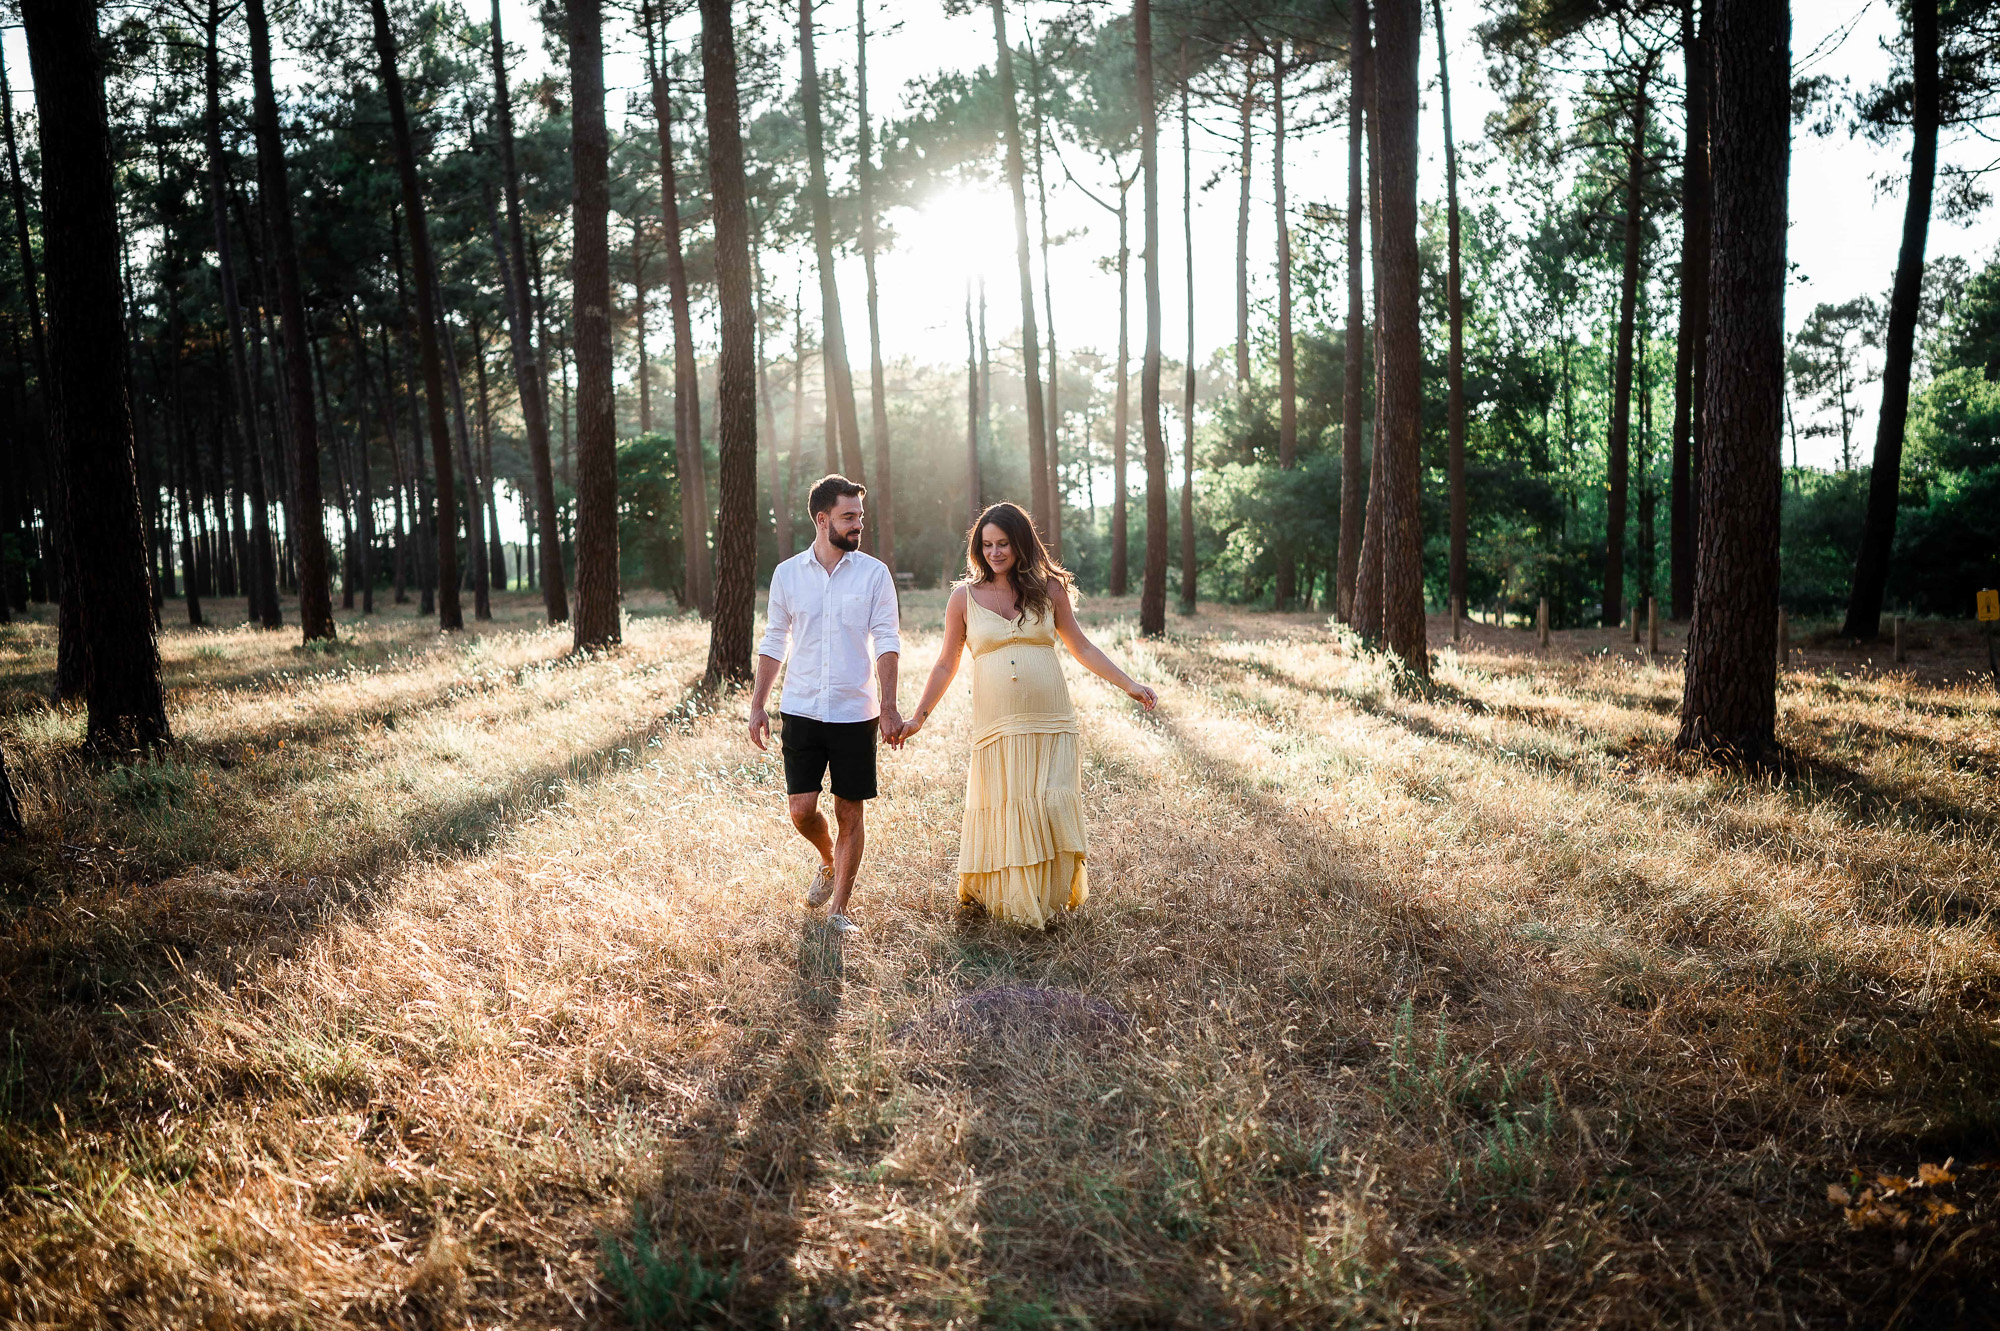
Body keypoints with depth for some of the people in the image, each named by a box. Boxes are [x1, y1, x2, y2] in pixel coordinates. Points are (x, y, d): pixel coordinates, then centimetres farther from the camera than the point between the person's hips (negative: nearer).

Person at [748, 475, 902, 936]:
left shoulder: (874, 573, -1)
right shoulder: (788, 573, 4)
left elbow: (886, 642, -3)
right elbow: (774, 643, 10)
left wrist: (889, 706, -12)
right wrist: (757, 706, 6)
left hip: (856, 713, -1)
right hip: (800, 711, 1)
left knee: (851, 812, 3)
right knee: (802, 809, -3)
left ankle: (839, 908, 17)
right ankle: (829, 863, 30)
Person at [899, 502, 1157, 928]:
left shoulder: (1048, 589, 7)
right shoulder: (965, 597, 5)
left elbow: (1080, 646, 13)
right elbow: (946, 665, 12)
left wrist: (1129, 685, 8)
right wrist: (918, 717, 10)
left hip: (1050, 722, 0)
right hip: (997, 726, 0)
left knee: (1053, 808, -5)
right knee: (1002, 811, 1)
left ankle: (1050, 897, 14)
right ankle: (1002, 894, 22)